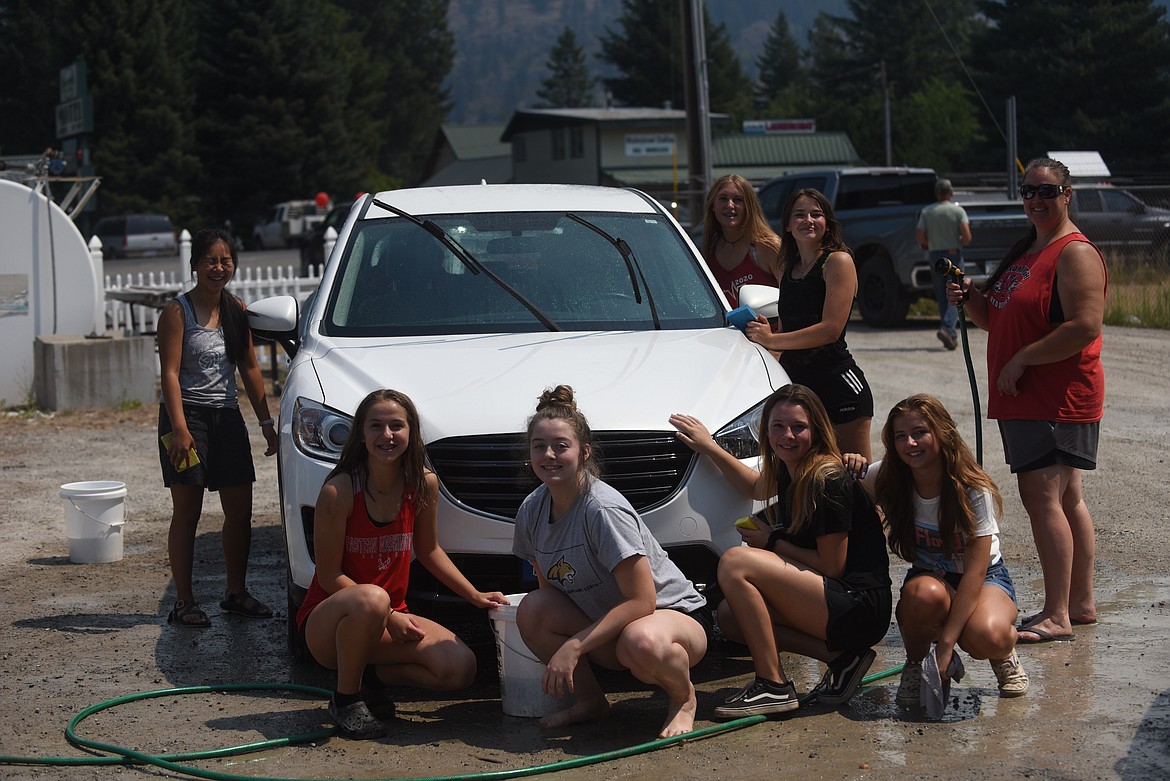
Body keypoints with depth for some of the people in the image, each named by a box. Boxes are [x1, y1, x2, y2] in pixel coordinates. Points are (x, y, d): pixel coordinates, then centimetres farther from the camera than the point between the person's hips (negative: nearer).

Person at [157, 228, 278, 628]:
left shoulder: (237, 310, 11)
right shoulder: (177, 311, -6)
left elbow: (250, 369, 15)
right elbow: (170, 373, -13)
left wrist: (266, 421, 11)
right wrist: (180, 427, -23)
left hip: (227, 415, 6)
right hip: (187, 414, -6)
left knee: (240, 509, 5)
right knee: (187, 511, -4)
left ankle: (236, 592, 17)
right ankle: (184, 601, 0)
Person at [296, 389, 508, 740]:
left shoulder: (424, 484, -4)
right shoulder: (338, 490, -18)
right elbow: (329, 576, -15)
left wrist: (475, 595, 8)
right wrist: (388, 617, -21)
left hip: (393, 617, 5)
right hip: (326, 625, -5)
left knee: (460, 668, -18)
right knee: (371, 599, -40)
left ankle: (372, 676, 8)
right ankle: (346, 698, -15)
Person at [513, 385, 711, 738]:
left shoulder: (604, 510, -25)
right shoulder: (532, 510, -3)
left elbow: (642, 601, -27)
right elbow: (549, 587, 10)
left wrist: (573, 646, -29)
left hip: (677, 614, -6)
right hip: (609, 627, 6)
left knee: (641, 642, -41)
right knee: (532, 608, -19)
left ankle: (682, 696, -6)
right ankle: (589, 700, 1)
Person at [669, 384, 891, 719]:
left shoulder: (828, 482, -18)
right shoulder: (789, 471, 9)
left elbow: (832, 567, -16)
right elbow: (756, 487, 33)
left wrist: (774, 542, -5)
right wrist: (709, 447, 26)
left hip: (859, 607, -10)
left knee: (736, 562, -19)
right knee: (730, 616, 10)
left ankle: (773, 686, -14)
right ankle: (841, 656, 2)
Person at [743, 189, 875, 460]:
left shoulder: (838, 261, -5)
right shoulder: (789, 270, 17)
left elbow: (831, 329, -15)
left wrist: (771, 340, -13)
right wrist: (763, 335, -1)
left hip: (837, 382, -7)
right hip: (793, 381, 7)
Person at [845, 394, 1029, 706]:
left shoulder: (975, 491, -22)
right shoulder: (888, 480, -11)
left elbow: (975, 572, -24)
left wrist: (946, 643, -31)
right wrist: (850, 471, -18)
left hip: (985, 579, -2)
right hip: (929, 578, 3)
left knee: (985, 637, -38)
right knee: (923, 593, -37)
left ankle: (1004, 653, 1)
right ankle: (915, 665, -8)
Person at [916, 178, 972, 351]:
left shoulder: (926, 212, 2)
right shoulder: (958, 211, -4)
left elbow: (920, 238, -4)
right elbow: (967, 237, -12)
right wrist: (959, 243, 9)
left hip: (935, 255, 3)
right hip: (954, 255, -3)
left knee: (942, 298, 10)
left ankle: (951, 336, 11)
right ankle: (947, 328, -22)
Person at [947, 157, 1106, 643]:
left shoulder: (1075, 253, -12)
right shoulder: (1025, 252, 19)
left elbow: (1085, 326, -23)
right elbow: (997, 321, 25)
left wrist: (1022, 360, -20)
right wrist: (969, 298, 4)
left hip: (1058, 398, -10)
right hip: (1022, 399, 10)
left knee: (1041, 495, -14)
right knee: (1065, 498, 13)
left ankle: (1056, 616, -13)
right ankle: (1082, 603, 19)